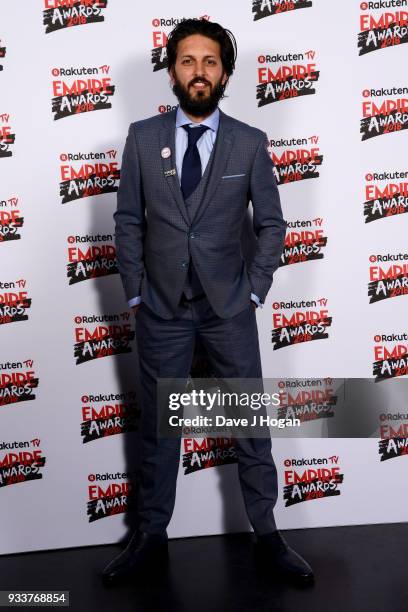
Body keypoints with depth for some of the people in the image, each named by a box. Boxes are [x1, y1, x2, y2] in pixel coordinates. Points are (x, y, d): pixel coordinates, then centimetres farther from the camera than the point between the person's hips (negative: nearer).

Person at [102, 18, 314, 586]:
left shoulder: (250, 143, -2)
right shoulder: (142, 136, 0)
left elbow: (272, 224, 4)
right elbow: (128, 220, 3)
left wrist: (254, 291, -3)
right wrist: (134, 295, -1)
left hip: (230, 307, 0)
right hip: (161, 308, 1)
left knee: (251, 422, 8)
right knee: (158, 425, 12)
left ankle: (267, 535, 25)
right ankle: (151, 536, 29)